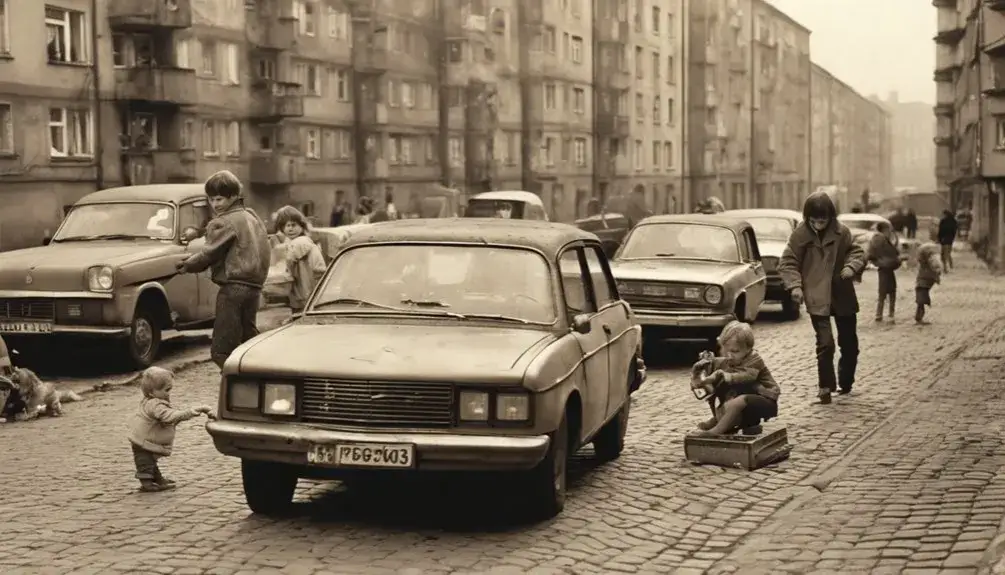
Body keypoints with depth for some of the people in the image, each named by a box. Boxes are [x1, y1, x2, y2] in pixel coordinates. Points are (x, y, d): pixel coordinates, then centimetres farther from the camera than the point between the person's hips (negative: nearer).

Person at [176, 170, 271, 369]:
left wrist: (187, 265, 5)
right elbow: (265, 251, 20)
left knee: (221, 351, -6)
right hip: (255, 287, 9)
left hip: (233, 287, -8)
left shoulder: (223, 222, -8)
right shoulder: (253, 218, 17)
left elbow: (209, 254, -10)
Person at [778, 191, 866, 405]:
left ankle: (846, 382, 35)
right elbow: (787, 263, -4)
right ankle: (826, 387, 0)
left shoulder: (841, 232, -5)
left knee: (849, 343, 15)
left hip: (843, 296, 3)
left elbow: (857, 252, 6)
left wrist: (851, 266, -15)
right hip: (817, 298, -3)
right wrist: (794, 285, -18)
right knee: (825, 343, -13)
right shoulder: (800, 234, -10)